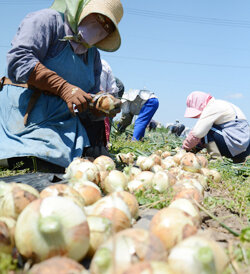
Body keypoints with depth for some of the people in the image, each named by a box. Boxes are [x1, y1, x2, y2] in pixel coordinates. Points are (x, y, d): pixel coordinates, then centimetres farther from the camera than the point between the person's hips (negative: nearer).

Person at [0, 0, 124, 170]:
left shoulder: (93, 55, 22)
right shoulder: (48, 19, 1)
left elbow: (88, 109, 19)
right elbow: (19, 59, -17)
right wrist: (64, 87, -23)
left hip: (64, 125, 6)